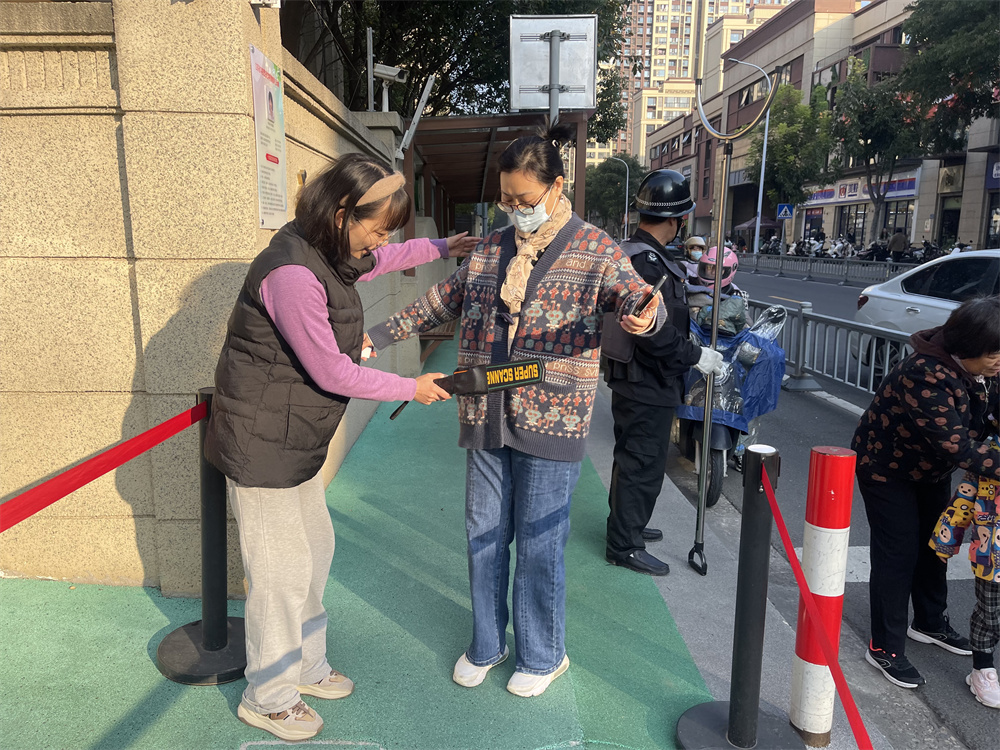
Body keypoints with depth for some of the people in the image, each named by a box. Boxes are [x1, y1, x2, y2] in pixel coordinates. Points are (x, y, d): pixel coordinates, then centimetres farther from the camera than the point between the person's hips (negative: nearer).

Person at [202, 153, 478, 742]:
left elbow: (378, 262, 28)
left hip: (297, 440, 10)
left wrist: (441, 248, 24)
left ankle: (306, 668, 40)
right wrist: (411, 388, -12)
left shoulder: (327, 256, 4)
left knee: (316, 549, 19)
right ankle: (269, 699, 27)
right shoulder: (292, 273, -27)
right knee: (283, 571, 3)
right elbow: (332, 373, -23)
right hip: (261, 446, -10)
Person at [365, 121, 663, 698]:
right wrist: (375, 337, 13)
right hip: (486, 419, 5)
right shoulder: (490, 250, 12)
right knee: (485, 536, 14)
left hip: (550, 426, -4)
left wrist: (646, 314, -37)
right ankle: (487, 645, 36)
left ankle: (543, 656, 30)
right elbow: (439, 304, 18)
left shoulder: (594, 250, -1)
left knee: (539, 545, 5)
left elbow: (638, 299, -12)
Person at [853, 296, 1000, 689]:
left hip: (931, 466, 8)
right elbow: (958, 446, -38)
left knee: (933, 543, 20)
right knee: (898, 552, -4)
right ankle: (884, 648, 10)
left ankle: (929, 623, 42)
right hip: (886, 467, -8)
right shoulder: (926, 375, -38)